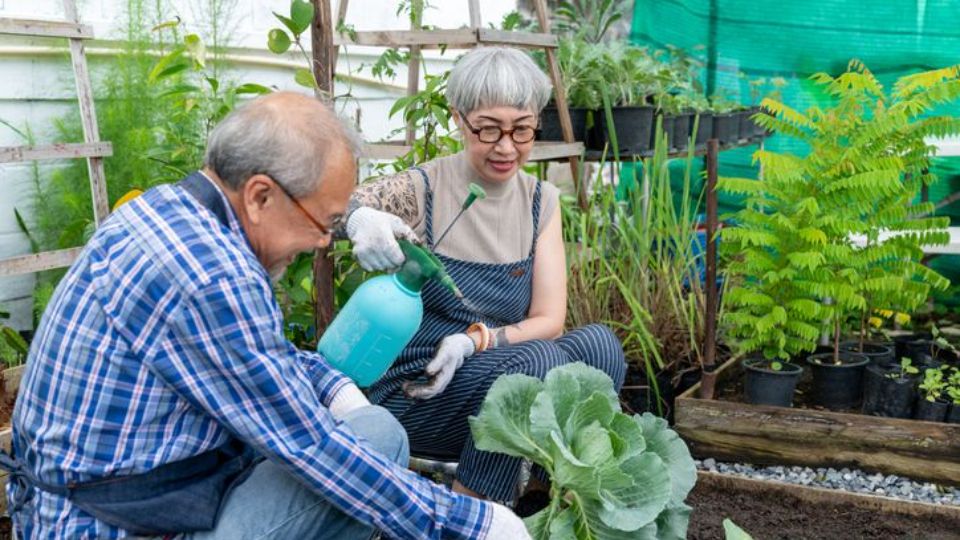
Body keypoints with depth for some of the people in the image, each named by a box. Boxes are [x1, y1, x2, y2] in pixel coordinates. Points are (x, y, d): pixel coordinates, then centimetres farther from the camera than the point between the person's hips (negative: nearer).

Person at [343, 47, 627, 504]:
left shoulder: (540, 201, 2)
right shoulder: (421, 190, -11)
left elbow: (548, 321, -3)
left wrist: (473, 341, -22)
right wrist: (359, 218, -50)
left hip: (504, 383, 4)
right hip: (415, 393, -4)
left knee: (598, 343, -23)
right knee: (537, 359, -32)